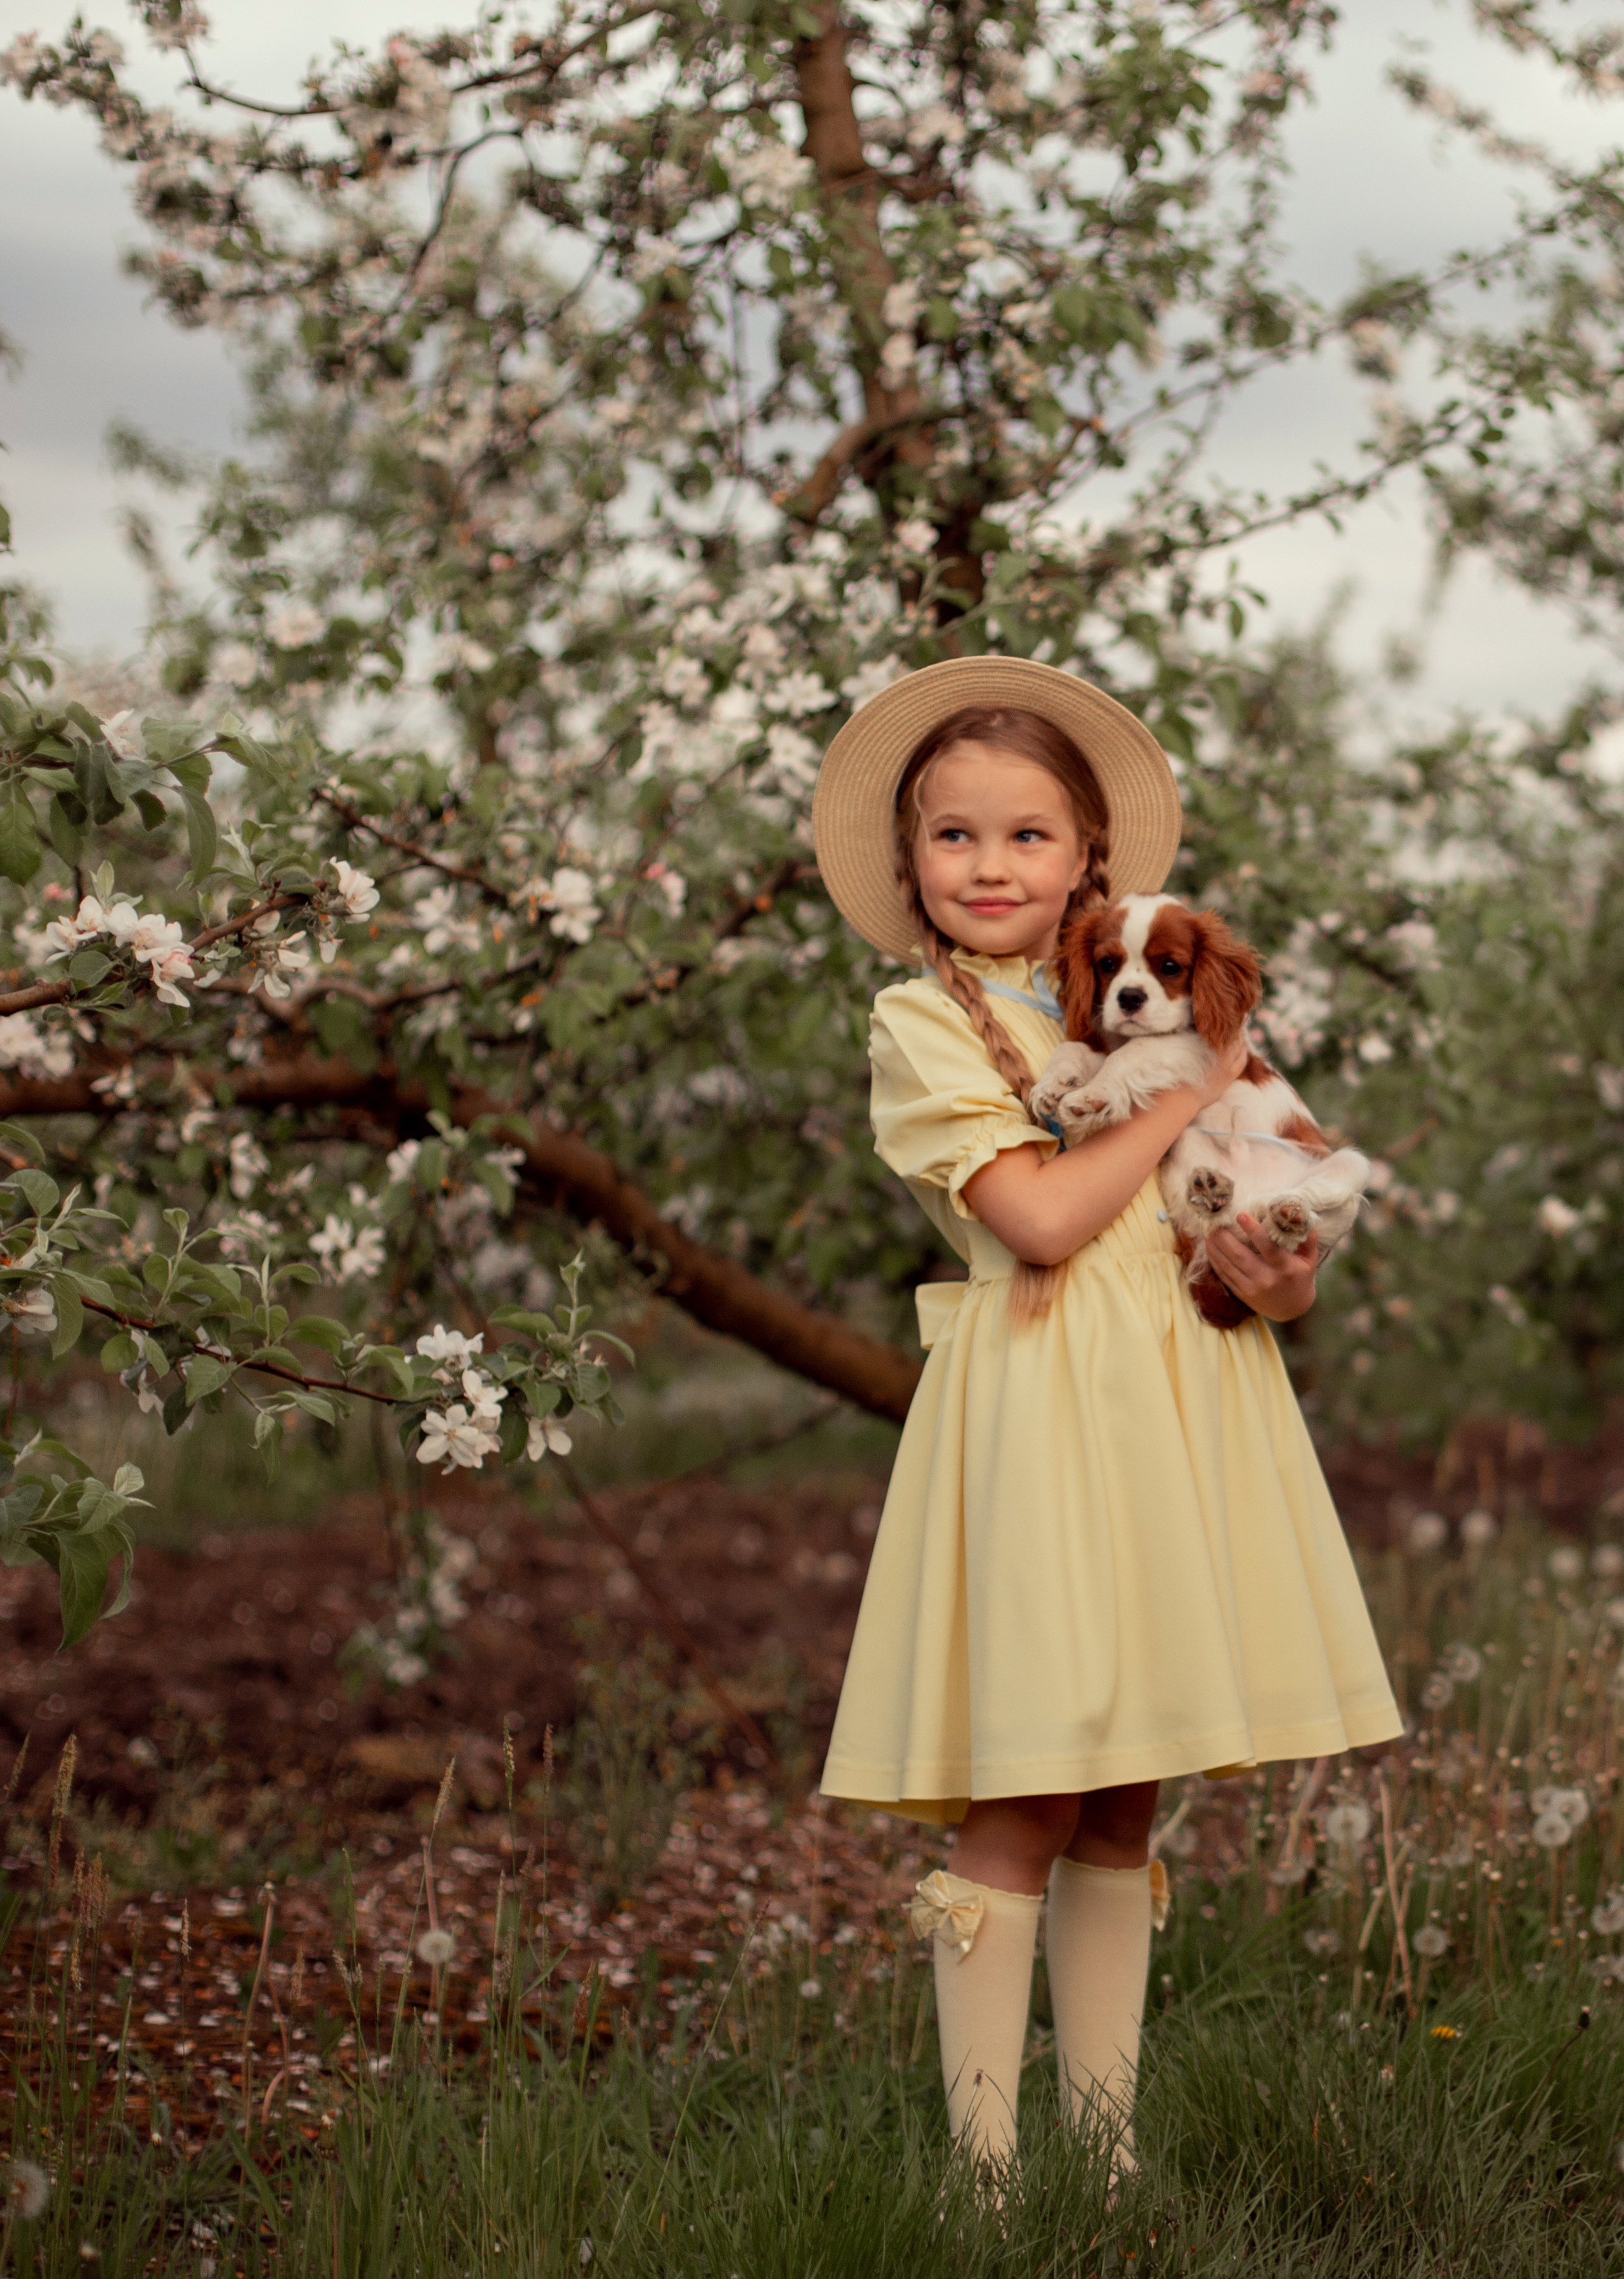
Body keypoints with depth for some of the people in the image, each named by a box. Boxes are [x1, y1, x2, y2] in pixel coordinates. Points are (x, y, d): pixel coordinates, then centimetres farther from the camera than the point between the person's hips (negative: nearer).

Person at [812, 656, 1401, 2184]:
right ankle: (984, 2157, -1)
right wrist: (1185, 1096, -6)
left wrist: (1283, 1277, -6)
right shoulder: (921, 1023, -2)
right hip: (1042, 1410, -6)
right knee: (1023, 1813, -7)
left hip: (1179, 1397, 6)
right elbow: (1039, 1215, -15)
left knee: (1122, 1817, 9)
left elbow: (1265, 1198, 17)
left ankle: (1106, 2142, 15)